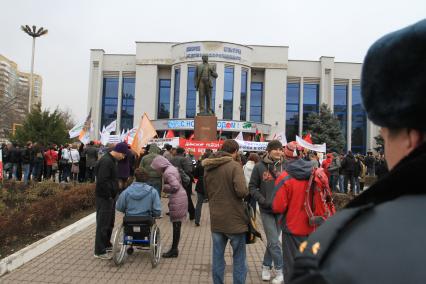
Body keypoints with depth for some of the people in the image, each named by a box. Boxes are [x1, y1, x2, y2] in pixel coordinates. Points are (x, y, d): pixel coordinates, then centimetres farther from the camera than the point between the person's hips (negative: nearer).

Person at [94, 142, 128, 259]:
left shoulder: (111, 160, 12)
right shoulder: (106, 161, -20)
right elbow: (102, 181, -26)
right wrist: (108, 196, -20)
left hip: (110, 197, 10)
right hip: (104, 197, -10)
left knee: (110, 223, 19)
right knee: (103, 224, -2)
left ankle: (106, 244, 33)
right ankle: (99, 251, 7)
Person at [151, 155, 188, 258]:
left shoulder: (167, 172, -17)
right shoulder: (172, 168, 12)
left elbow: (176, 186, -23)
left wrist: (164, 187, -9)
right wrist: (166, 186, 10)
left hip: (177, 200, -10)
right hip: (181, 197, 10)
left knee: (176, 225, 0)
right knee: (177, 224, 15)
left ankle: (174, 250, 10)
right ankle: (174, 248, 25)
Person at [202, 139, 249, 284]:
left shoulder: (208, 167, 7)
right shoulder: (234, 165, -14)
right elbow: (241, 191, -23)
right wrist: (247, 192, -3)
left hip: (215, 219, 6)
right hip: (234, 219, -5)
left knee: (217, 257, 14)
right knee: (239, 258, 9)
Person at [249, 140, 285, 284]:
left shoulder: (284, 166, -2)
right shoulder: (259, 166, -6)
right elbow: (252, 187, -2)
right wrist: (262, 200, -13)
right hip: (266, 210, -2)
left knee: (272, 241, 15)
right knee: (274, 241, -2)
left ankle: (266, 266, 33)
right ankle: (281, 270, 15)